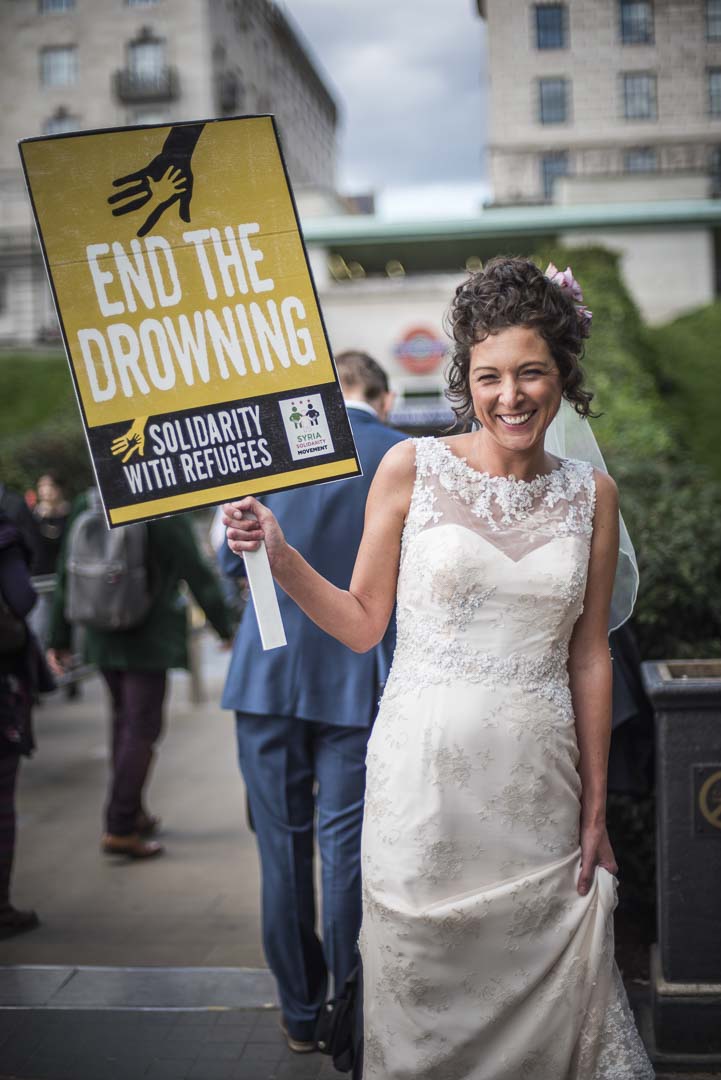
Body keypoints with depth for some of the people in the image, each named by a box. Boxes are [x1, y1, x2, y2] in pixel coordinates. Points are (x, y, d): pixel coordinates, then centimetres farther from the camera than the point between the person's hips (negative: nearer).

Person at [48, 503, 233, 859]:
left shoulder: (85, 507, -1)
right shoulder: (166, 513, -16)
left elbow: (67, 577, 3)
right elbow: (197, 575, -9)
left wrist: (59, 639, 11)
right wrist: (223, 627, 5)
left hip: (102, 638, 6)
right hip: (149, 640, -5)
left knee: (124, 720, 19)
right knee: (142, 728, 1)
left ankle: (132, 813, 28)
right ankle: (120, 828, -1)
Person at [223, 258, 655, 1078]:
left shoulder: (590, 494, 5)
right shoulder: (412, 468, -2)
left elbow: (589, 656, 7)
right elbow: (362, 624, 1)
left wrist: (595, 804, 7)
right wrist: (279, 556, -13)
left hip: (539, 781, 2)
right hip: (426, 771, -2)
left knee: (546, 989, 8)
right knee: (421, 990, 8)